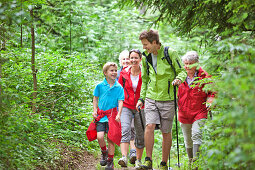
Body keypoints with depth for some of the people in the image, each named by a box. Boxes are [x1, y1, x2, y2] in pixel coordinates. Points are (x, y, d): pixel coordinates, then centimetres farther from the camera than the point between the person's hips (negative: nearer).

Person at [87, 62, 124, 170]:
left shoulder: (119, 87, -1)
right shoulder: (100, 86, 3)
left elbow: (120, 102, -3)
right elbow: (95, 98, 14)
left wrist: (119, 114, -14)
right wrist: (94, 111, 5)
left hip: (112, 115, -1)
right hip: (101, 115, 1)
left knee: (110, 138, -3)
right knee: (100, 136, -12)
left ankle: (110, 161, 11)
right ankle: (104, 153, 19)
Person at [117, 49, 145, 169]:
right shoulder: (124, 74, 4)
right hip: (126, 106, 0)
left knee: (140, 135, 6)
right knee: (125, 130, -21)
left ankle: (138, 160, 21)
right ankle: (124, 158, -33)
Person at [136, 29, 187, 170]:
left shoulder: (170, 53, -7)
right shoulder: (146, 57, 8)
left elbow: (182, 71, -1)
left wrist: (179, 79, -23)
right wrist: (141, 98, 13)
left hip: (167, 99, -3)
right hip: (151, 98, 3)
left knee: (166, 132, 4)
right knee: (149, 126, -15)